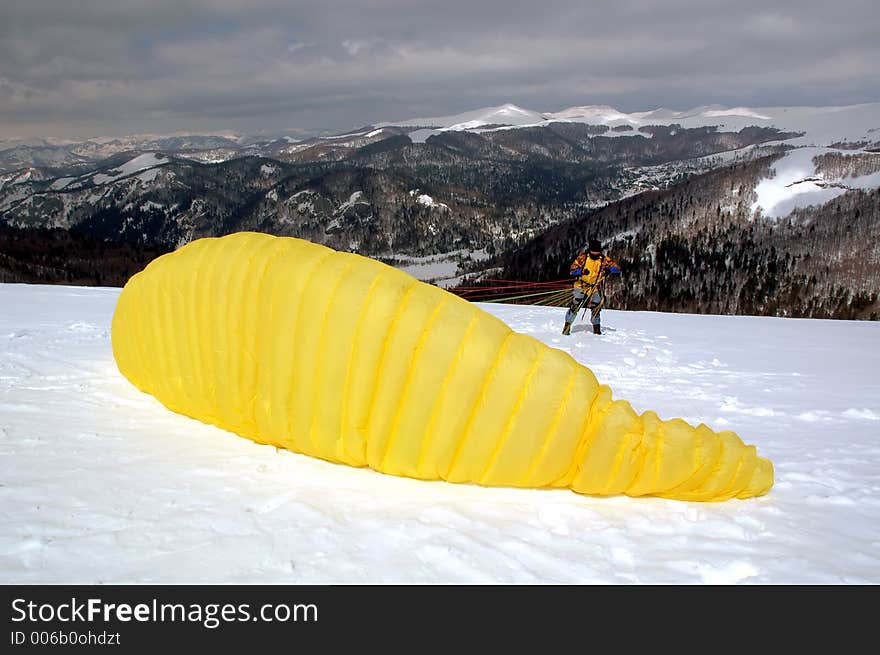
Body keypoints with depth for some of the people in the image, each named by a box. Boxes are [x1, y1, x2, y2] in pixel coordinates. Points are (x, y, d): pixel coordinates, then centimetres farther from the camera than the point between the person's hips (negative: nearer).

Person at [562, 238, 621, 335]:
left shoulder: (604, 259, -4)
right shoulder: (583, 257, -7)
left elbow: (617, 269, -7)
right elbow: (572, 269, -10)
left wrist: (609, 270, -28)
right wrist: (581, 271, -29)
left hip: (595, 288, 2)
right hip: (581, 286, -2)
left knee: (596, 308, -1)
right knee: (575, 306, -11)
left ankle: (596, 329, 17)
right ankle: (567, 327, 0)